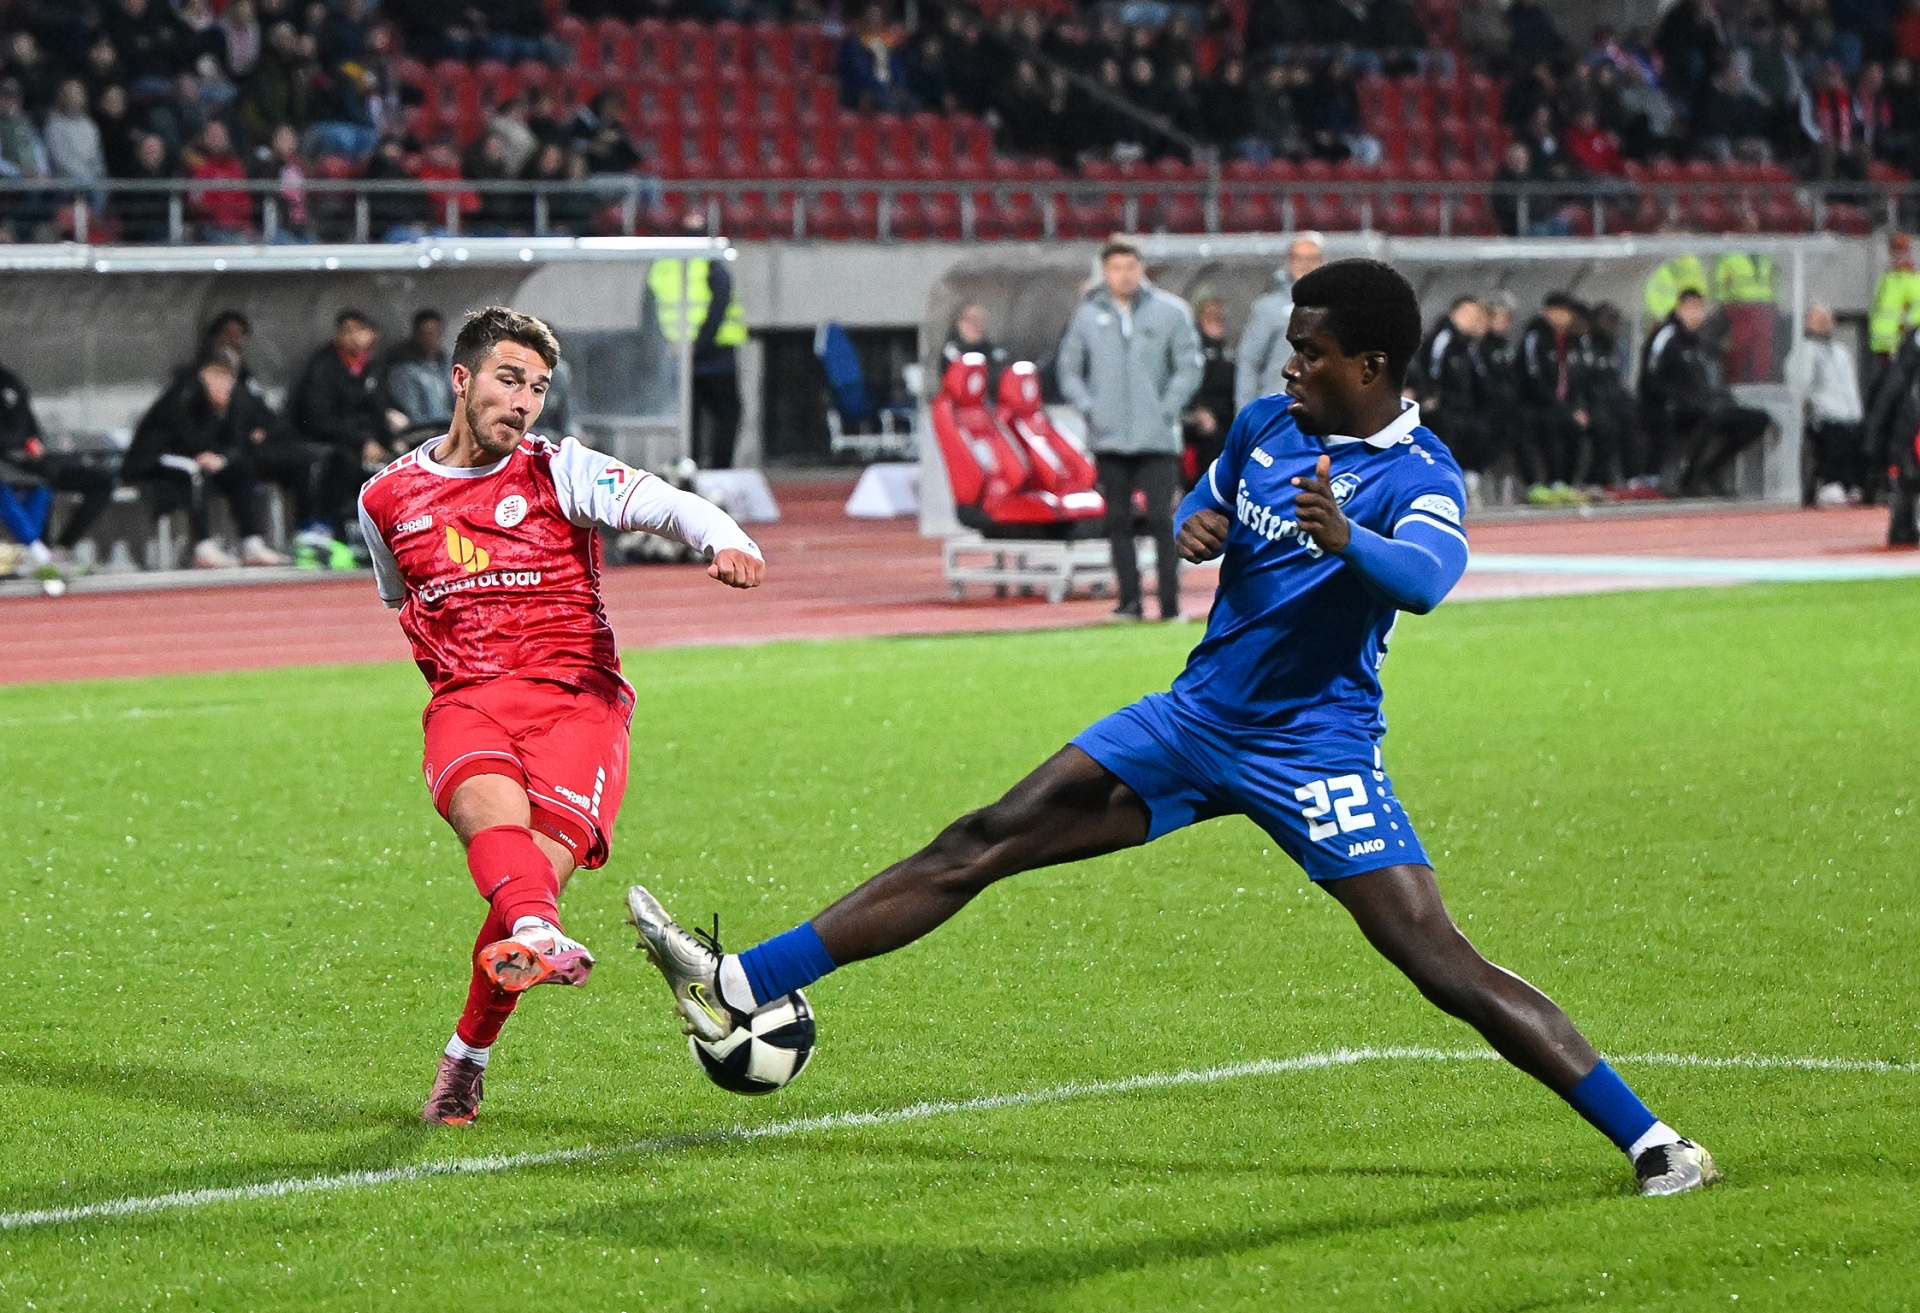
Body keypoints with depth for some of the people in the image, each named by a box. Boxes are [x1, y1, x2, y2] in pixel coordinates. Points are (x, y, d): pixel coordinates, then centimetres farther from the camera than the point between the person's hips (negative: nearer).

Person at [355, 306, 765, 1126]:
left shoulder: (558, 470, 6)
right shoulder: (387, 498, 15)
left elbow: (663, 504, -11)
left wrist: (729, 543, -30)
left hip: (577, 698, -1)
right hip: (465, 705, 1)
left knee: (542, 867, -21)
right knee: (494, 812, -33)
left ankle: (467, 1057, -3)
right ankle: (540, 937, -64)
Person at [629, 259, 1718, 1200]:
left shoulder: (1420, 477, -15)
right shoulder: (1267, 425, 6)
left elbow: (1426, 576, -37)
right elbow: (1208, 503, 25)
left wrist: (1346, 540, -58)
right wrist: (1198, 523, 0)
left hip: (1314, 751, -6)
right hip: (1195, 718, 6)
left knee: (1444, 965, -17)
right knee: (983, 845, 0)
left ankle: (1652, 1143, -9)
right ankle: (741, 989, 0)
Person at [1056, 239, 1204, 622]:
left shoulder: (1170, 311, 1)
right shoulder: (1087, 315, 6)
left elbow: (1189, 367, 2)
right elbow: (1069, 370, 11)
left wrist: (1166, 410, -8)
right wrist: (1089, 408, -2)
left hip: (1157, 440, -2)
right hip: (1108, 440, 2)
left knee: (1160, 519, -6)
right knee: (1118, 522, 4)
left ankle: (1170, 602, -5)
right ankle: (1128, 600, 9)